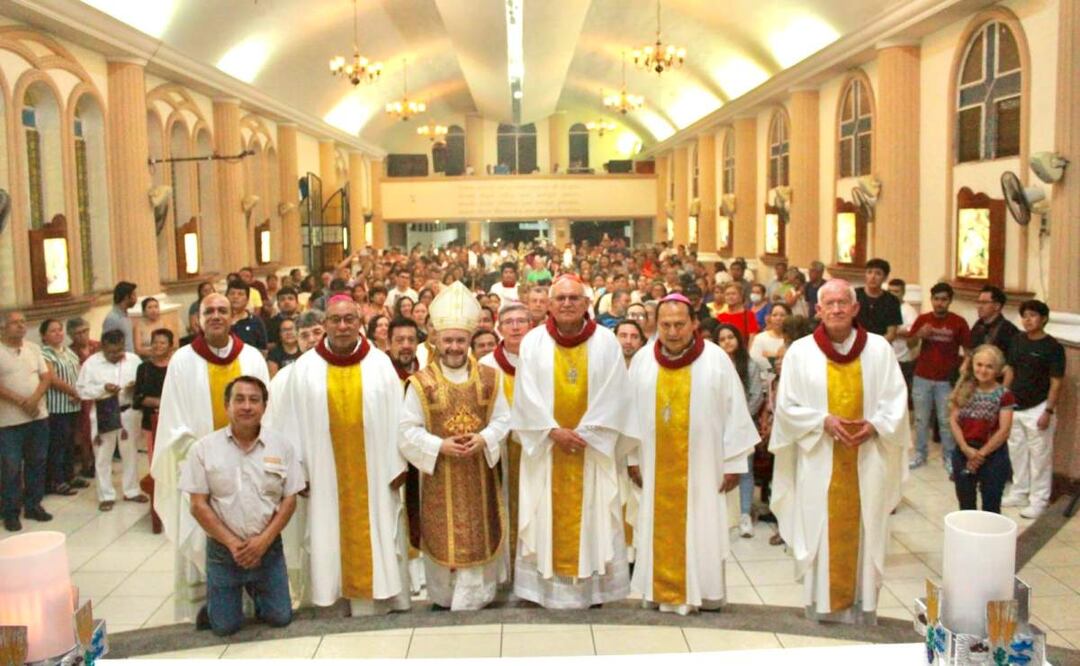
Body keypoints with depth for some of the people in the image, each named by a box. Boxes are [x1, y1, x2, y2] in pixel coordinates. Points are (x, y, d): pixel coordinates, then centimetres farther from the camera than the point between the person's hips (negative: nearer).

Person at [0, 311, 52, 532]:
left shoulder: (34, 348, 7)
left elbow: (46, 377, 3)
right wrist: (20, 401, -18)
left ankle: (33, 505, 23)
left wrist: (34, 399, -13)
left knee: (37, 462, 11)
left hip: (39, 416, 5)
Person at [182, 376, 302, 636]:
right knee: (225, 625, 3)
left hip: (268, 546, 1)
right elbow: (198, 506, -7)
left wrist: (264, 540, -13)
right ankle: (218, 600, 35)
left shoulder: (281, 446, -4)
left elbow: (289, 500, -2)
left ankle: (254, 589, 37)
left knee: (280, 617, 7)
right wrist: (232, 543, -14)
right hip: (222, 548, -1)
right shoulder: (204, 448, -8)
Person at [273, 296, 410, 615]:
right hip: (327, 475, 0)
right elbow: (292, 422, 0)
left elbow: (396, 418, -2)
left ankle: (383, 601, 18)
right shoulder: (305, 368, -1)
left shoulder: (380, 363, -1)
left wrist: (398, 465, -5)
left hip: (373, 474, 0)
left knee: (376, 538, 7)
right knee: (334, 540, 7)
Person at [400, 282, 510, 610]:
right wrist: (440, 446, -19)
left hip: (478, 473, 2)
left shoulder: (489, 378, 1)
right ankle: (443, 597, 25)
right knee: (442, 539, 7)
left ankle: (472, 598, 19)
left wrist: (483, 439, -16)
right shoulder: (421, 383, -5)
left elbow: (503, 419, 3)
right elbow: (408, 430, -6)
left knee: (477, 538, 6)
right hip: (439, 476, -1)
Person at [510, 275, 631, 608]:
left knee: (591, 515, 5)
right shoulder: (533, 341, -2)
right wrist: (554, 431, -14)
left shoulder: (606, 342, -2)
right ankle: (548, 585, 13)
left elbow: (612, 394, -6)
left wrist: (585, 433, -13)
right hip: (546, 445, 0)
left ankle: (593, 584, 15)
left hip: (592, 445, 0)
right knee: (547, 515, 4)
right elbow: (528, 395, -5)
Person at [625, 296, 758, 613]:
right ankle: (663, 590, 21)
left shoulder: (716, 359, -8)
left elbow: (734, 411, -5)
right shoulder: (642, 360, -1)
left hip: (702, 465, -2)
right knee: (661, 530, 9)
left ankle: (704, 591, 19)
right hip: (658, 466, 2)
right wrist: (632, 457, 3)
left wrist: (733, 462, -6)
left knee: (703, 529, 6)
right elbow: (631, 411, 4)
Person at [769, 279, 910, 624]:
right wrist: (823, 421, -16)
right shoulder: (800, 351, -2)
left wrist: (875, 425, -15)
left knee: (864, 531, 9)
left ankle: (862, 604, 22)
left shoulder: (879, 348, 1)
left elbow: (896, 401, 2)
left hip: (866, 462, 1)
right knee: (821, 532, 5)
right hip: (819, 463, -1)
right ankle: (822, 604, 17)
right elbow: (786, 407, -2)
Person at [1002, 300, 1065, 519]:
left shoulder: (1053, 347, -11)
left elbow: (1056, 383, -11)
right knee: (1017, 452, 15)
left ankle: (1039, 500, 12)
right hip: (1015, 407, 6)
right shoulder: (1017, 340, 5)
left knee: (1039, 456, 1)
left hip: (1037, 409, -6)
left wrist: (1048, 411, -15)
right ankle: (1019, 493, 29)